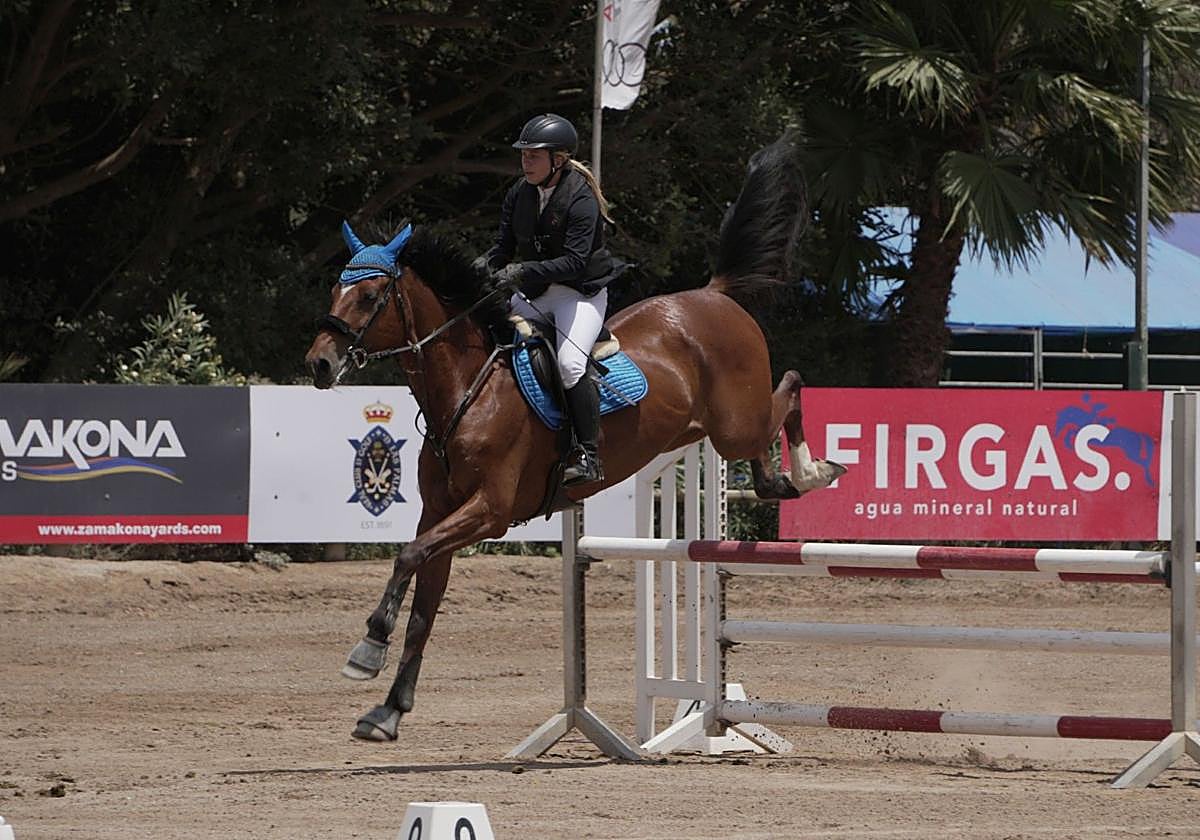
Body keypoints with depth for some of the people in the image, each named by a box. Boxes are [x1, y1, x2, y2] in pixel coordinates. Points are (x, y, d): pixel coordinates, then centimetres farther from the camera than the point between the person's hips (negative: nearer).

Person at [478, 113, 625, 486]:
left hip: (582, 292, -7)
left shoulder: (580, 200, -18)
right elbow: (504, 247, 7)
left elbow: (574, 261, -26)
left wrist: (525, 271, -37)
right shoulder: (519, 195, 2)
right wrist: (485, 266, -16)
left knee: (570, 362, -28)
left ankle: (587, 454, -21)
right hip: (534, 292, 7)